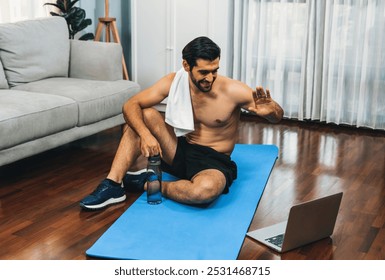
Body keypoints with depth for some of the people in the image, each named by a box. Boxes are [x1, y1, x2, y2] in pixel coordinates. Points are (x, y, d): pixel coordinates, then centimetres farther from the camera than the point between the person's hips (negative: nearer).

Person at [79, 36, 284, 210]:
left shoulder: (233, 91, -18)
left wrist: (269, 111, -35)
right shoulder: (174, 82, -9)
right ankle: (113, 184, -17)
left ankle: (146, 184, -14)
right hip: (180, 150, 4)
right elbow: (131, 105, -9)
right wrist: (145, 134, -29)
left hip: (214, 162, -3)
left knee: (207, 189, -39)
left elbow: (277, 116, -9)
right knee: (143, 115, -17)